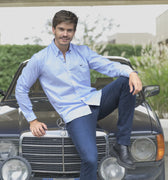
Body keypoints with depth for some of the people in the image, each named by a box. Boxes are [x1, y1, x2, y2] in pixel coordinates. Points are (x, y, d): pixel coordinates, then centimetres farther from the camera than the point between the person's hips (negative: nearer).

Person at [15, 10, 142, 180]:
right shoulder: (40, 59, 2)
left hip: (95, 101, 5)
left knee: (126, 82, -20)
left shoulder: (83, 51, 12)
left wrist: (131, 73, -19)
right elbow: (21, 89, 9)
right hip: (74, 114, -5)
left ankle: (122, 144, -14)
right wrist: (32, 120, 4)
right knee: (90, 159, -28)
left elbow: (109, 65, 3)